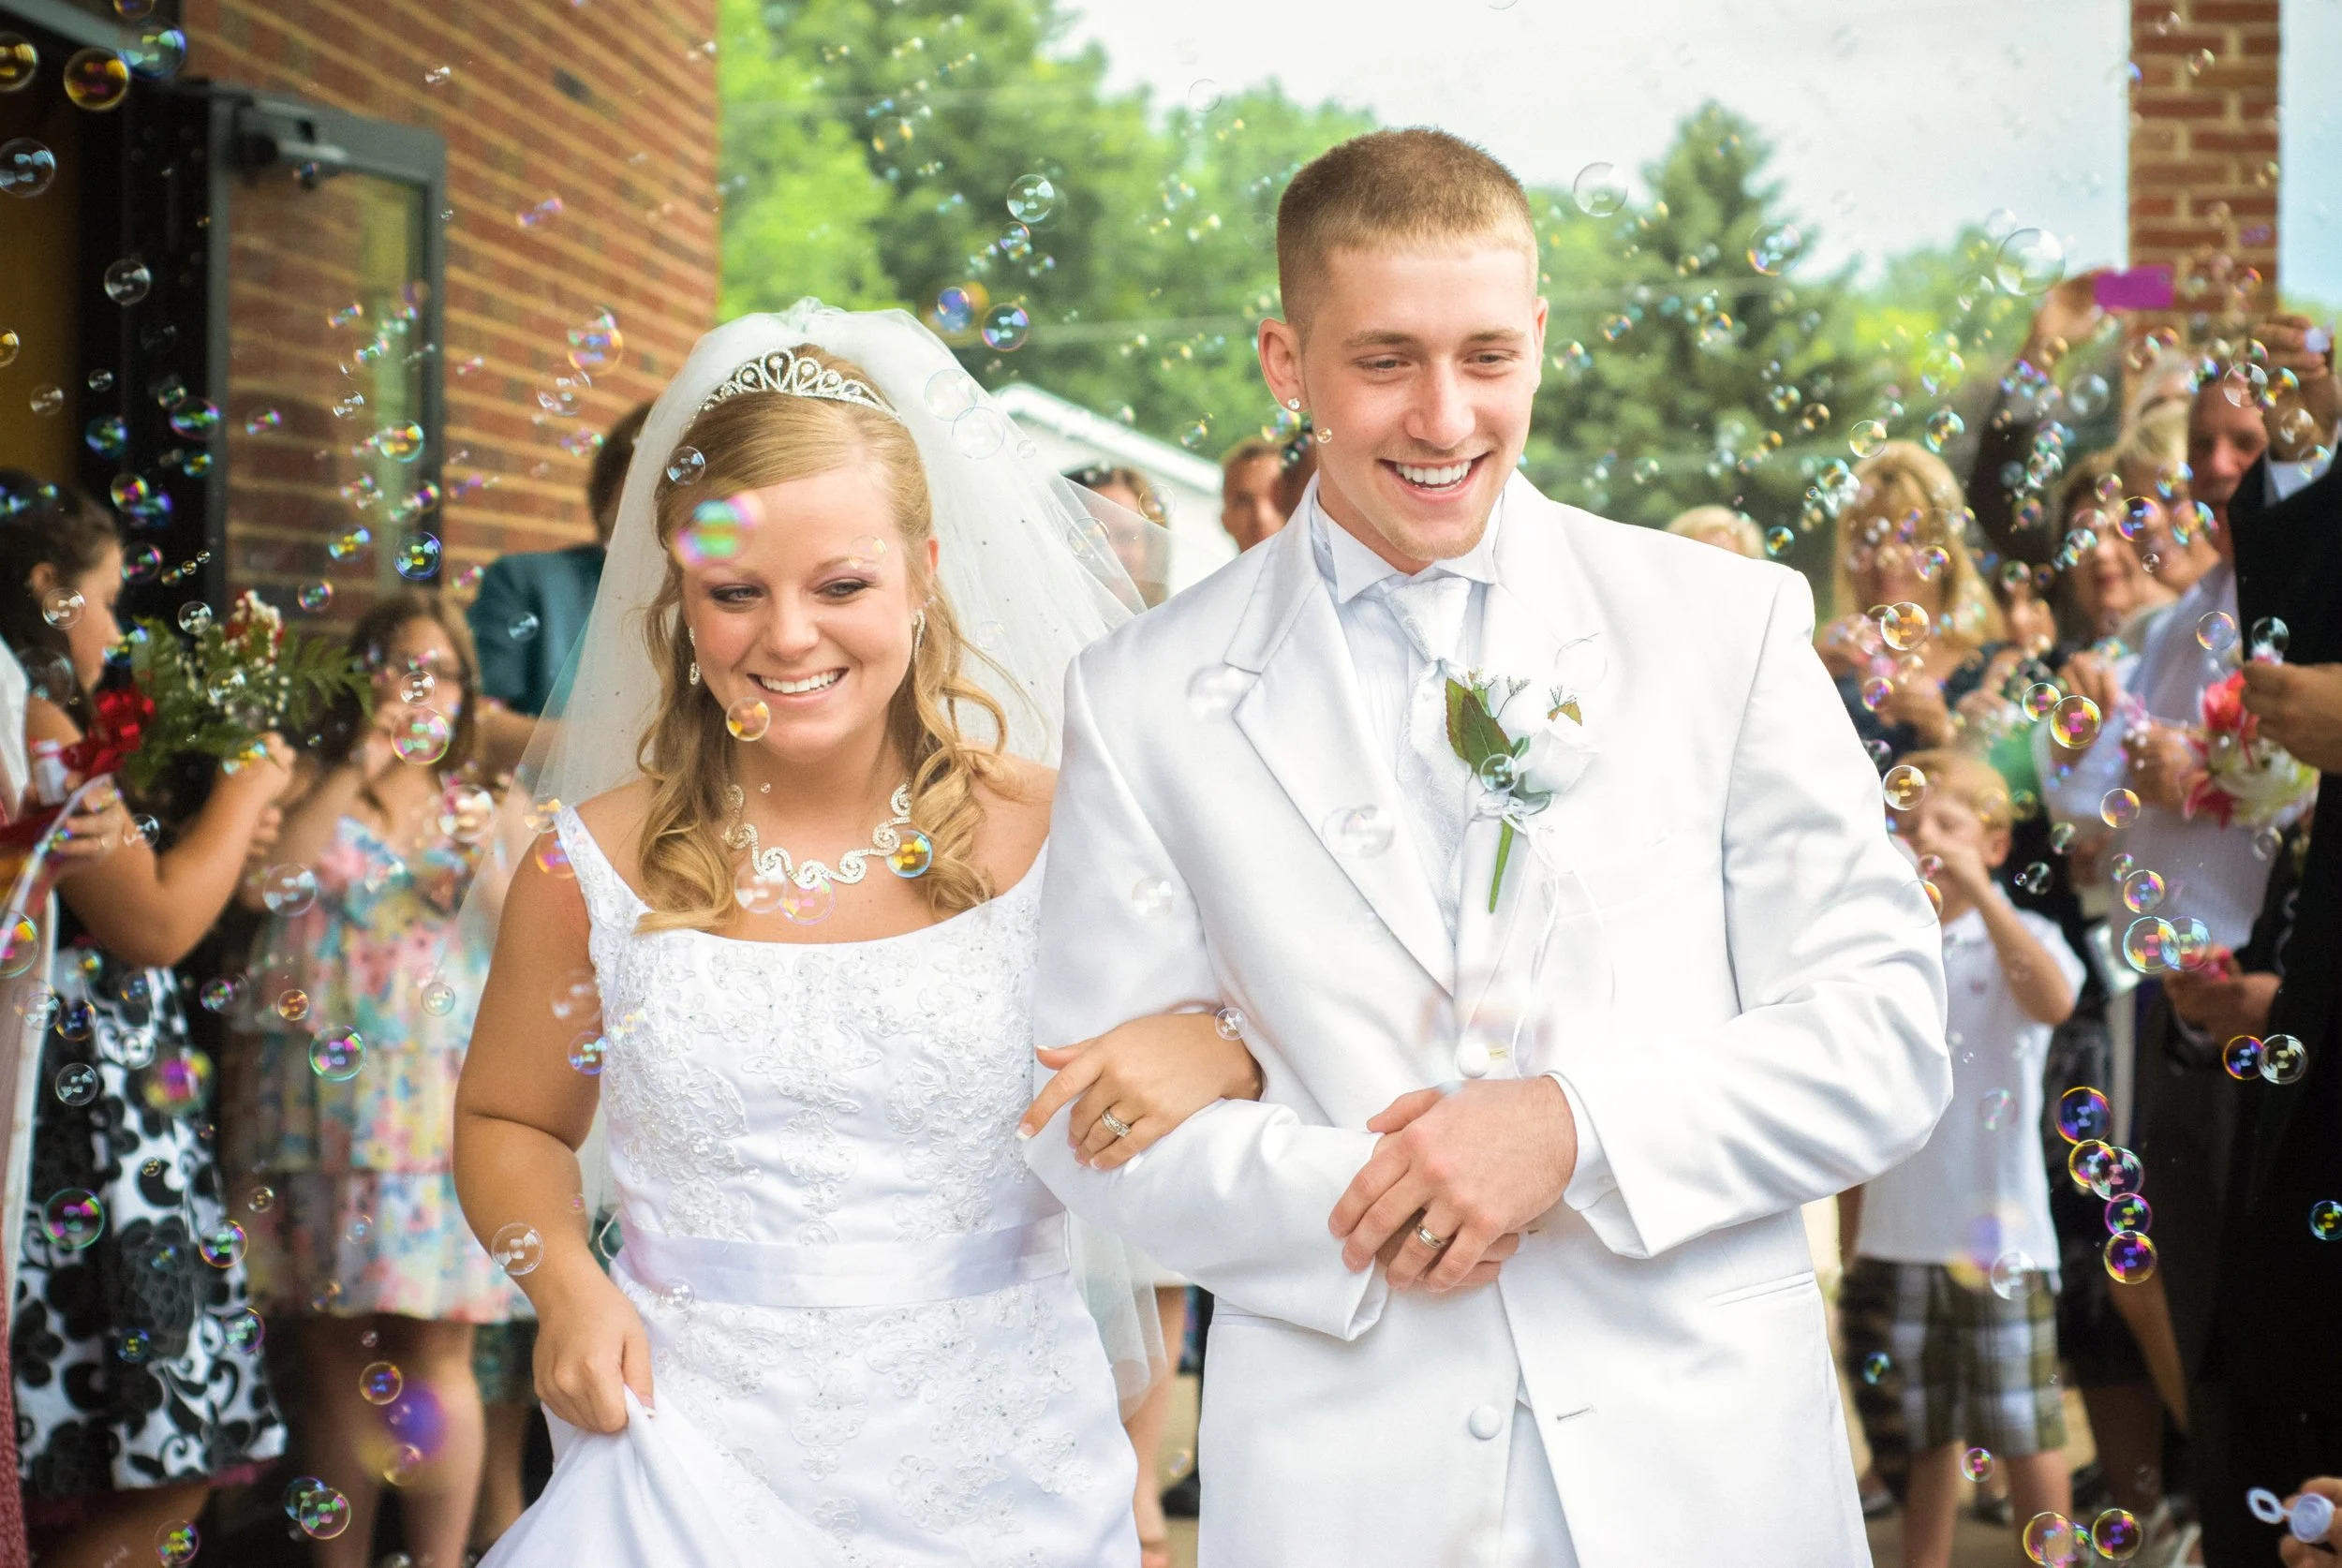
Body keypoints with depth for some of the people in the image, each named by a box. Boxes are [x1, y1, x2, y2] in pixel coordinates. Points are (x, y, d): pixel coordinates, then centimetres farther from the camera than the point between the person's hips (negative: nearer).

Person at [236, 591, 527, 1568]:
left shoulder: (476, 810, 16)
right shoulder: (314, 795, 7)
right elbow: (265, 882, -14)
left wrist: (489, 862, -10)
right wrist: (355, 771, -14)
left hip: (443, 1105, 1)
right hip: (325, 1108, -1)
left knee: (438, 1355, -4)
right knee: (337, 1358, 1)